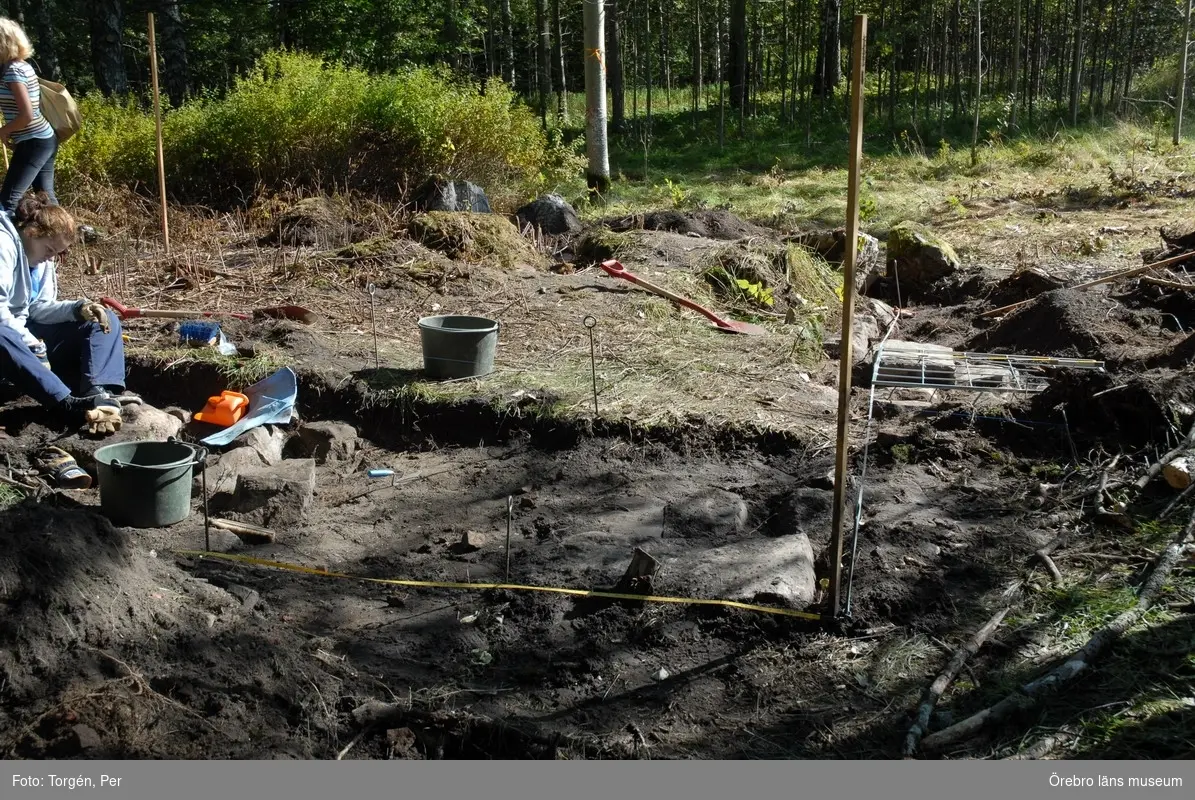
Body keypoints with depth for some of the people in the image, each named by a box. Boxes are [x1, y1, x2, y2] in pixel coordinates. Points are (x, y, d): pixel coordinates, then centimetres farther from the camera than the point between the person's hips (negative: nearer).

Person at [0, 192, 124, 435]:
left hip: (27, 333, 9)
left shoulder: (43, 259, 12)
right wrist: (32, 344, -29)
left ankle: (99, 393, -28)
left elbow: (40, 308, 7)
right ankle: (73, 405, -53)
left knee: (104, 321, 1)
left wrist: (78, 309, -10)